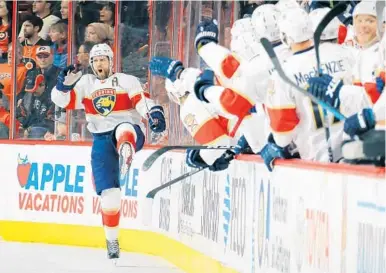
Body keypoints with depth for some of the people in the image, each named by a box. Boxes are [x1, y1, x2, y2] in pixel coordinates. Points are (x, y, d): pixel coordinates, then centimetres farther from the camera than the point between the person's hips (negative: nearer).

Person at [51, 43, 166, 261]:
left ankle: (126, 155, -74)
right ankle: (112, 240, 6)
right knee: (109, 192, -5)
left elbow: (143, 101, -10)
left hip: (130, 133, -3)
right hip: (102, 140, 3)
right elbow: (61, 100, 5)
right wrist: (65, 84, -16)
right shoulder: (85, 84, 13)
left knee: (123, 130, -41)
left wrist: (155, 114, -30)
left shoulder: (127, 81, 3)